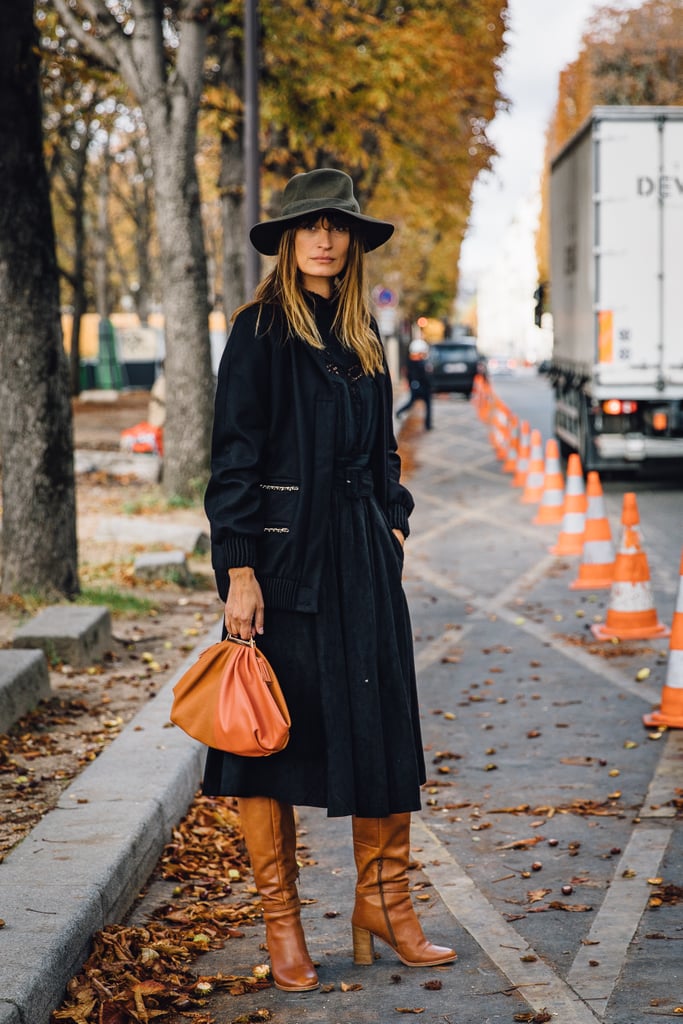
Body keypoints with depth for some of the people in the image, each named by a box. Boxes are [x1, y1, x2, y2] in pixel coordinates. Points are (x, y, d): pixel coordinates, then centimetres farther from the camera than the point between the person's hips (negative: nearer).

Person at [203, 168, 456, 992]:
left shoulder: (362, 336, 12)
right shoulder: (260, 333, -7)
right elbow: (234, 460, -11)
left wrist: (393, 521, 11)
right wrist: (239, 569, -15)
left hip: (362, 556, 6)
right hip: (285, 556, -6)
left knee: (381, 723, 6)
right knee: (275, 732, 2)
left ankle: (384, 900, 18)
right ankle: (281, 922, 12)